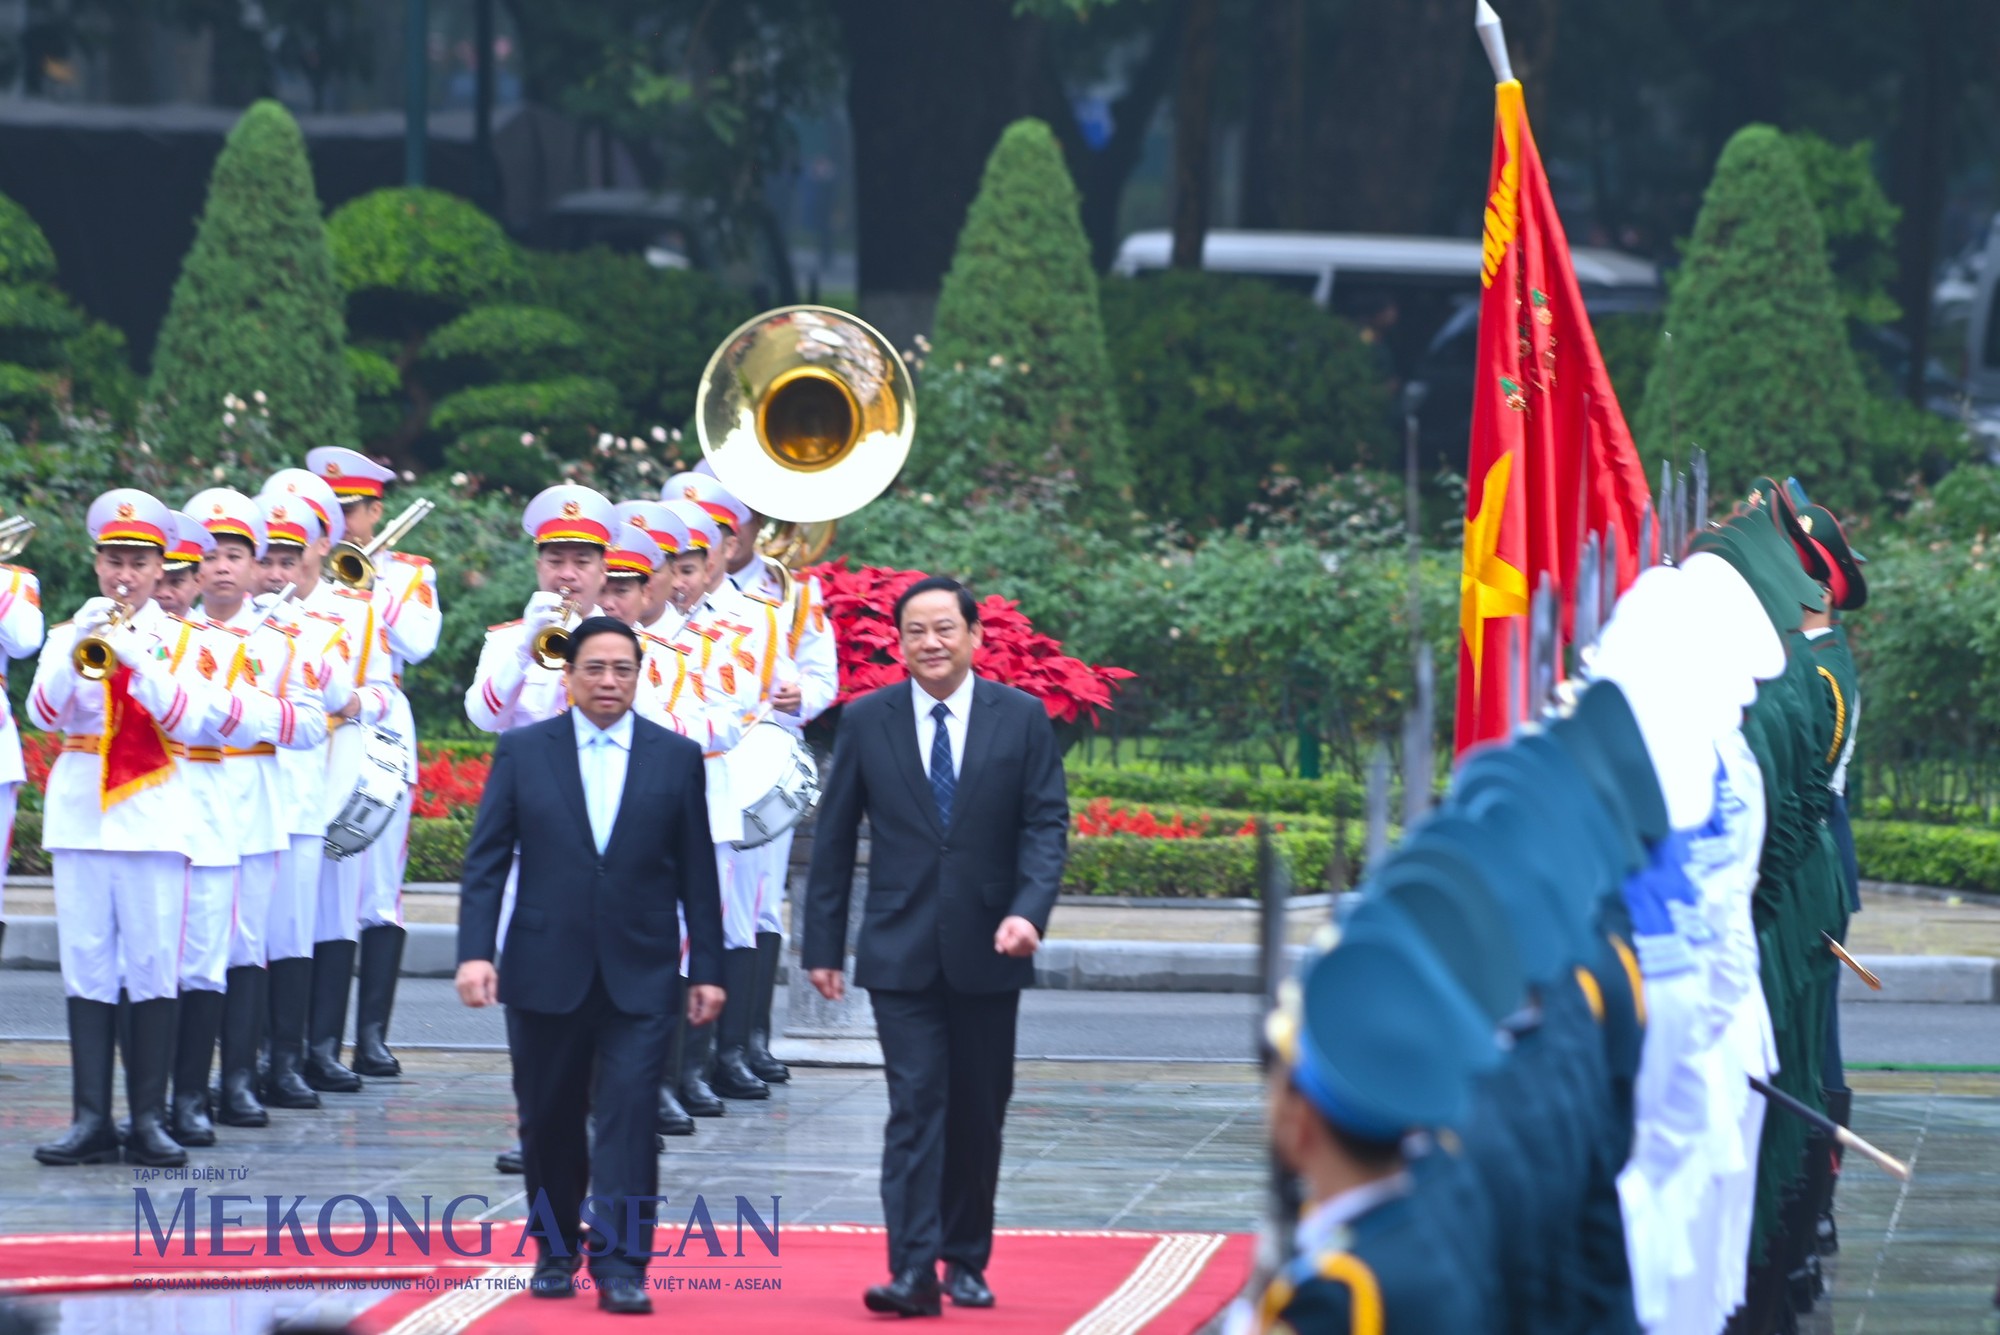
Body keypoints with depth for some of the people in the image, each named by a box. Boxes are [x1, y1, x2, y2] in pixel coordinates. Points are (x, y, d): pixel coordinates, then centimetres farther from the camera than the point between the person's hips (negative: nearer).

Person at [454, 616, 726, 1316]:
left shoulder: (676, 757, 5)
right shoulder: (522, 752, 4)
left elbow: (696, 871, 6)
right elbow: (486, 860, 2)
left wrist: (706, 968, 3)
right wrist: (475, 951, -8)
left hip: (639, 973, -1)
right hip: (545, 970, 1)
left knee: (628, 1113, -10)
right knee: (549, 1121, 8)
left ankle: (620, 1265, -10)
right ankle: (555, 1252, 24)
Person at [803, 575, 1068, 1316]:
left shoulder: (1022, 718, 2)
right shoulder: (866, 720, 2)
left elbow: (1046, 824, -2)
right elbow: (834, 838, 5)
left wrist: (1029, 911, -18)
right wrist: (823, 945, 3)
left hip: (988, 951, 1)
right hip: (902, 951, -1)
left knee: (979, 1114, 8)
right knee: (916, 1106, -11)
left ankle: (966, 1262, 21)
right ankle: (913, 1271, -15)